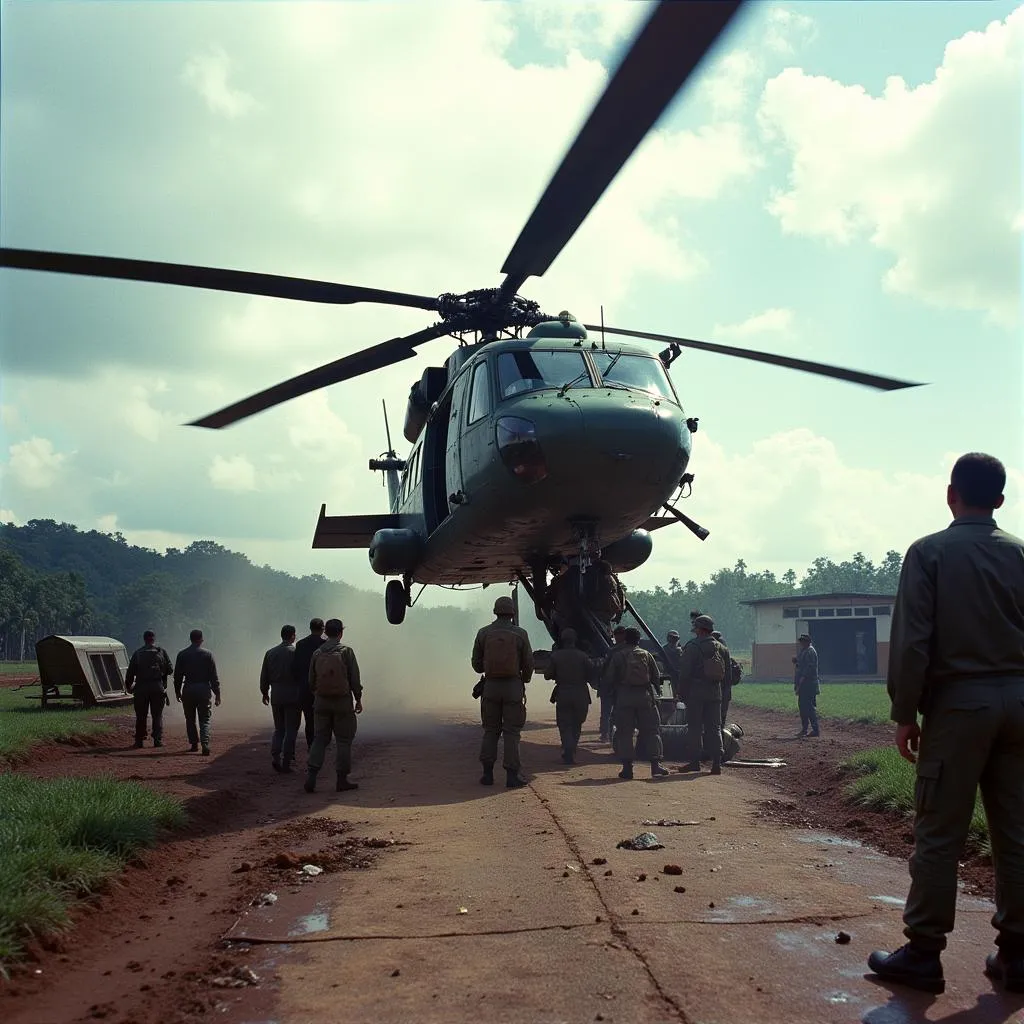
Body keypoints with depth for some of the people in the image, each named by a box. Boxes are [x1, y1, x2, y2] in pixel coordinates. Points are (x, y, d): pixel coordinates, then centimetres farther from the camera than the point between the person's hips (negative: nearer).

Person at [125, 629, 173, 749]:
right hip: (158, 687, -1)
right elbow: (170, 670, 4)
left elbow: (130, 672, 4)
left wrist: (128, 686, 16)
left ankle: (139, 741, 9)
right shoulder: (161, 652, 3)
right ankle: (158, 740, -1)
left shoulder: (137, 653, 6)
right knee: (157, 715, 5)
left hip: (141, 687, 1)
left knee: (141, 716, 8)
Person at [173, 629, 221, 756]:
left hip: (188, 690, 1)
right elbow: (214, 676, -1)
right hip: (204, 689, -1)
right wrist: (217, 694, 3)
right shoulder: (207, 654, -1)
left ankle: (194, 744, 19)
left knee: (190, 719, 16)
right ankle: (205, 744, -16)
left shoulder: (182, 655, 2)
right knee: (204, 720, 0)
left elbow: (177, 675, 5)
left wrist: (177, 691, 15)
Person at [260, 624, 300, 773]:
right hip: (293, 696, -4)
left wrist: (264, 692, 22)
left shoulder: (270, 653, 6)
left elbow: (264, 676, 10)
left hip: (276, 696, 4)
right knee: (291, 730, 3)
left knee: (278, 729, 16)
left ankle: (275, 756, -2)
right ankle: (286, 763, 1)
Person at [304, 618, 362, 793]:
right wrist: (358, 699, 2)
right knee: (344, 740, 4)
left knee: (320, 739, 9)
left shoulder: (317, 653, 3)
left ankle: (311, 777, -1)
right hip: (342, 701, -4)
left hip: (321, 702, 4)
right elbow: (354, 677, -8)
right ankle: (342, 779, 5)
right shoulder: (346, 651, -7)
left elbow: (311, 680, 9)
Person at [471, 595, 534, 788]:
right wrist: (524, 680, 18)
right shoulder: (520, 634, -5)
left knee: (490, 730, 11)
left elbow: (476, 663, 5)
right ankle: (512, 775, -1)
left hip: (491, 686, 2)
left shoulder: (484, 633, 0)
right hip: (513, 686, -2)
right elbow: (528, 663, -1)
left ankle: (487, 773, 10)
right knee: (512, 731, 2)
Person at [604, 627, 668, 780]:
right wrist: (654, 693, 20)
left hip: (624, 698, -1)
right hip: (645, 696, 1)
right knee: (652, 730, 7)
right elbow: (657, 677, 8)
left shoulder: (617, 656, 1)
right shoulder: (646, 655, 6)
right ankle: (655, 765, 0)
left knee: (624, 733, 4)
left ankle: (627, 767, 2)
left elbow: (610, 678, -1)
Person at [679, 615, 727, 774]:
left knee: (694, 727, 2)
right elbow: (727, 673, 15)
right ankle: (717, 763, 2)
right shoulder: (722, 649, 10)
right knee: (714, 727, 7)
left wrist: (684, 692, -5)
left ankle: (695, 762, 3)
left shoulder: (692, 647, -9)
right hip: (715, 693, 5)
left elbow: (685, 673, -11)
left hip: (695, 692, -5)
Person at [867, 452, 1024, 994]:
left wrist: (904, 713, -4)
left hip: (958, 700, -4)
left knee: (939, 833, 0)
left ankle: (923, 953, 6)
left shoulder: (929, 552, -5)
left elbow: (911, 640, -10)